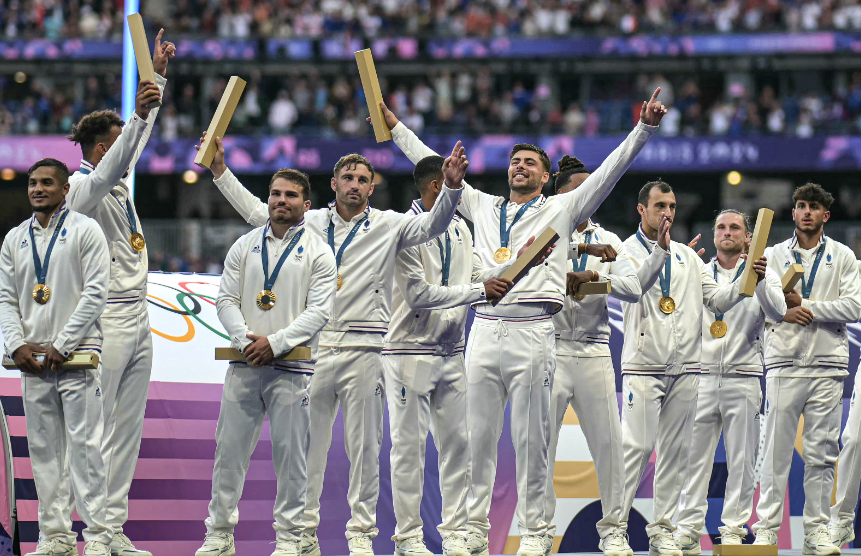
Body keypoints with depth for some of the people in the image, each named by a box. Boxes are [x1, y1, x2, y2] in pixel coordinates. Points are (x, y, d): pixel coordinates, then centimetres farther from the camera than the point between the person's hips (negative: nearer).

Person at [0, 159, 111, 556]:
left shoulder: (84, 231, 0)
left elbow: (96, 293, -7)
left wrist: (60, 346, -12)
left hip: (76, 356, -5)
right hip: (32, 359, 5)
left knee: (83, 445, -8)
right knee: (43, 449, 5)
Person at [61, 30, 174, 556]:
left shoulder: (120, 182, 14)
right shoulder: (83, 187, -10)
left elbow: (139, 138, 26)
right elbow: (109, 170, -31)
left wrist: (159, 76, 24)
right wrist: (140, 114, -41)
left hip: (139, 321, 9)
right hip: (105, 322, -9)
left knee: (128, 432, 7)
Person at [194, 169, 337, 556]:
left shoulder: (317, 252, 3)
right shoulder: (244, 247, 12)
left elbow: (319, 311, -5)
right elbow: (226, 300, 8)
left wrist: (276, 343, -14)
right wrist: (246, 339, -10)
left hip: (292, 367, -3)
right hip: (245, 364, 3)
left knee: (291, 454, -1)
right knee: (229, 450, 2)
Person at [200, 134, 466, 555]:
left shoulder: (388, 226, 5)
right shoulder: (310, 223, 12)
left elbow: (432, 224, -7)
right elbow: (256, 212, 22)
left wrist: (451, 188, -25)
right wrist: (221, 171, 19)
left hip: (364, 350, -2)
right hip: (313, 346, 2)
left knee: (364, 445, 0)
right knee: (308, 442, 5)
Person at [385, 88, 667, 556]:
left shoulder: (561, 210, 11)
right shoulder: (483, 207, 20)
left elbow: (609, 171, 5)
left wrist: (644, 129, -5)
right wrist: (395, 127, 29)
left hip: (531, 332, -3)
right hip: (484, 329, 3)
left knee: (531, 440, -2)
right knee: (477, 436, 4)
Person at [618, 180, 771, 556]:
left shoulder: (687, 256, 17)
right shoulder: (627, 250, 0)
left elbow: (717, 300, 12)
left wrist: (749, 280, -4)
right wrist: (660, 249, -31)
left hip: (685, 368, 5)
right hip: (643, 366, -5)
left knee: (675, 450, 5)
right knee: (636, 446, -11)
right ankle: (615, 525, -6)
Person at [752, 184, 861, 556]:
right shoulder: (775, 255, 9)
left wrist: (806, 307, -9)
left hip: (827, 367, 0)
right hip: (784, 363, 0)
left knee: (821, 454, 2)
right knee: (776, 451, -3)